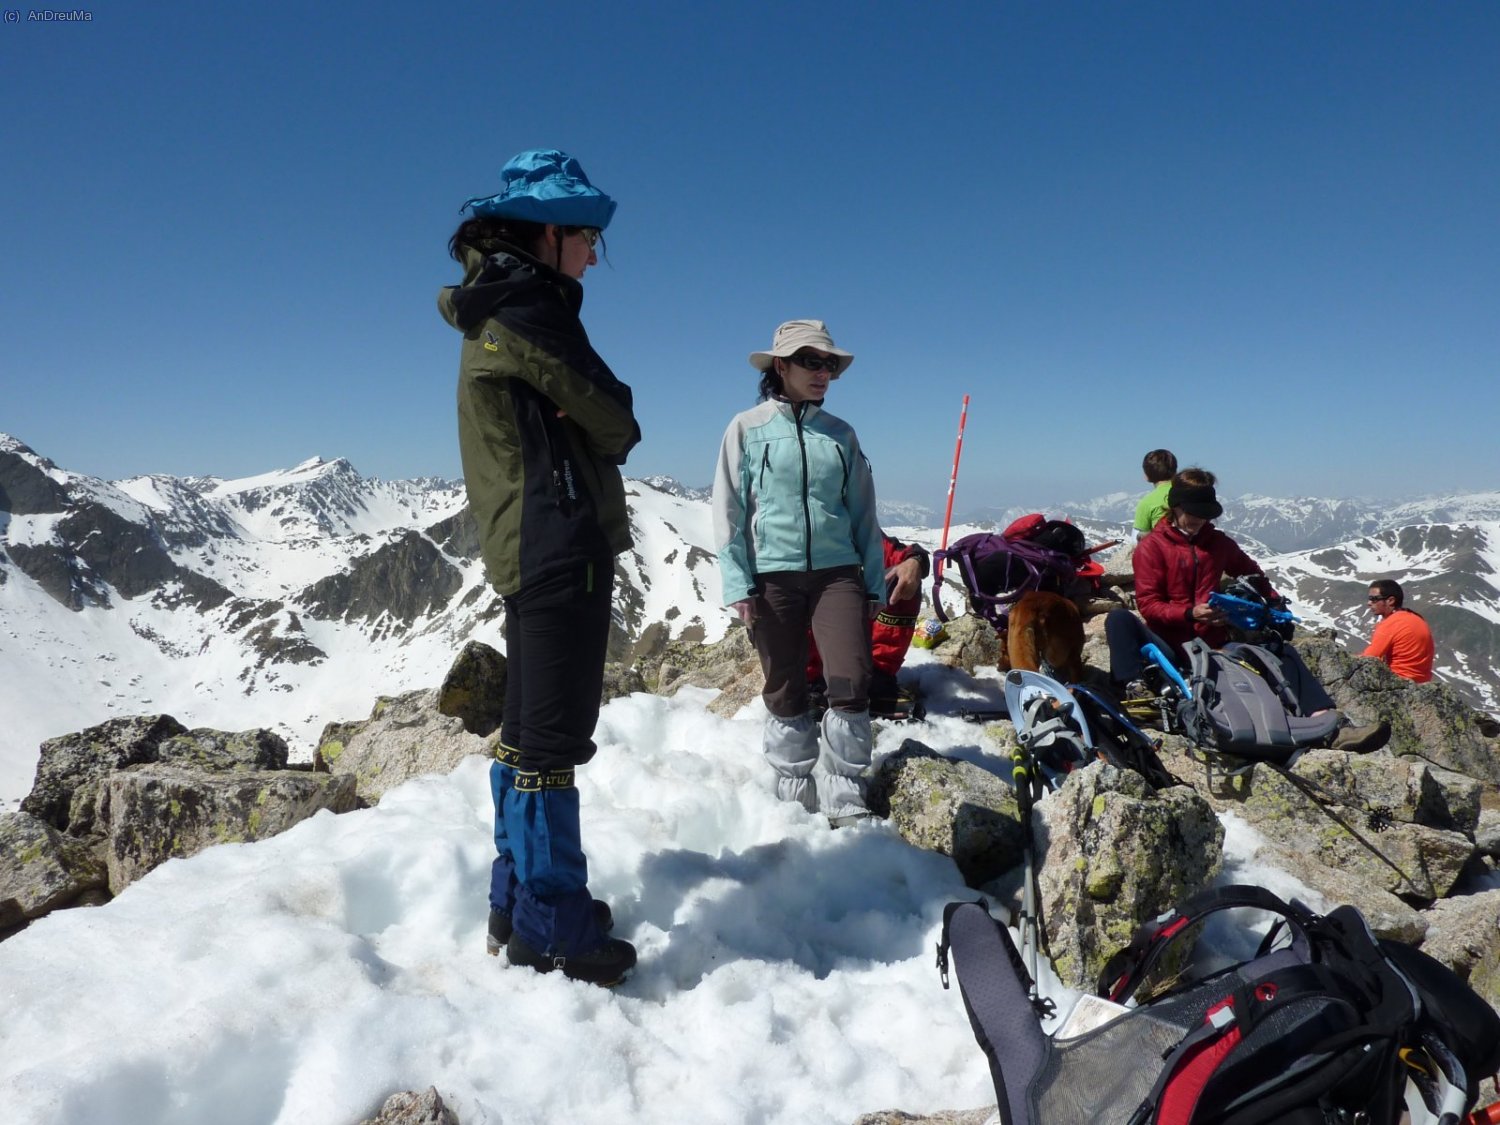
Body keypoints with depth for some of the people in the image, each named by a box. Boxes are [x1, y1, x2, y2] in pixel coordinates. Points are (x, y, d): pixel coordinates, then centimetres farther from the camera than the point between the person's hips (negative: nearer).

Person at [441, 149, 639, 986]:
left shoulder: (494, 310, 19)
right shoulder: (528, 312, -11)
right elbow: (616, 426, -10)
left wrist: (588, 432, -2)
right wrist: (611, 427, 9)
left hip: (526, 548, 10)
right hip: (562, 547, -10)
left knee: (528, 729, 15)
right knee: (554, 738, -5)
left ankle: (519, 899, 26)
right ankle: (551, 926, 5)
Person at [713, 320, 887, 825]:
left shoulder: (840, 434, 11)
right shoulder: (748, 428, 3)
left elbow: (863, 514, 14)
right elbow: (729, 511, 0)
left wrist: (875, 584, 10)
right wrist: (738, 584, -8)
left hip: (837, 572, 2)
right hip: (773, 575, -2)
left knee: (852, 684, -10)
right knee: (785, 691, 6)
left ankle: (846, 799, 3)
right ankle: (794, 797, 21)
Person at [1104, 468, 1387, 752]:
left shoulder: (1218, 543, 16)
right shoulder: (1151, 547, 1)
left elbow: (1252, 573, 30)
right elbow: (1148, 604, -7)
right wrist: (1189, 614, -23)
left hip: (1216, 645, 4)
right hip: (1172, 647, -4)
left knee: (1283, 651, -16)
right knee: (1118, 618, -29)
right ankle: (1133, 689, -48)